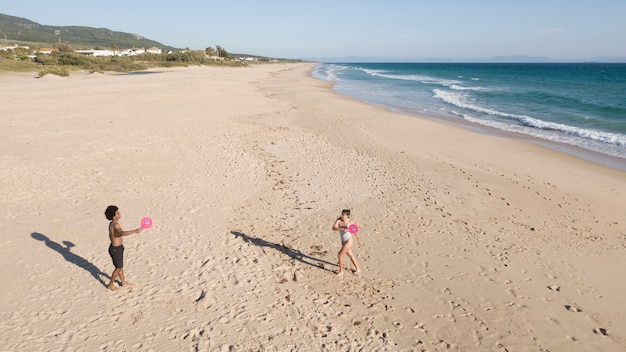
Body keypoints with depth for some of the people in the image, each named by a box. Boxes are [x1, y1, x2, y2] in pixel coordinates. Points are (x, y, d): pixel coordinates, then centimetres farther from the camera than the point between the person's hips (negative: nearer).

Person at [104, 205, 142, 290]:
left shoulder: (111, 224, 3)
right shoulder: (115, 225, -27)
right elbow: (122, 233, -48)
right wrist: (134, 231, -59)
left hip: (116, 247, 9)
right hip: (116, 249, -9)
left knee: (120, 266, 22)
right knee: (118, 268, 8)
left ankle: (124, 283, 38)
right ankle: (110, 285, 25)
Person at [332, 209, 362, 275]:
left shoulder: (350, 221, -14)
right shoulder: (339, 220, -9)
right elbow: (333, 228, -22)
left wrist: (359, 239, 13)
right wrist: (342, 229, -36)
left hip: (349, 241, -6)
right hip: (343, 241, 6)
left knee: (339, 256, -3)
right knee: (350, 255, 21)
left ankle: (341, 270, 20)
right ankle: (358, 269, 40)